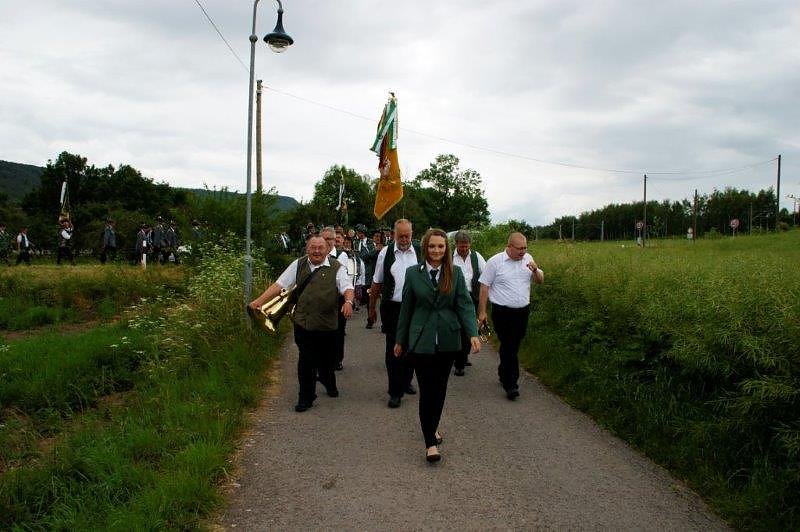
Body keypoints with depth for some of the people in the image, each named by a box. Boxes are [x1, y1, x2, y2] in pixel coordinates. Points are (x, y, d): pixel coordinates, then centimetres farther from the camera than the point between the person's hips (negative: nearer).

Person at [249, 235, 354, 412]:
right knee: (305, 361, -1)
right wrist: (260, 300, -6)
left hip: (327, 323, -1)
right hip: (303, 322, 1)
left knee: (326, 359, 12)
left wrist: (348, 301, -29)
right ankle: (306, 398, 14)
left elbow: (347, 288, -7)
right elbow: (279, 284, 4)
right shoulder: (298, 265, 7)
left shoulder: (335, 267, 0)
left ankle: (329, 383, 44)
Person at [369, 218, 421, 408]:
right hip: (392, 309, -2)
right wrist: (372, 308, 8)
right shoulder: (385, 253, -1)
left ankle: (406, 382, 35)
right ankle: (395, 392, 8)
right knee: (394, 349, -1)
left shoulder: (419, 253, 1)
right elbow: (376, 283, 6)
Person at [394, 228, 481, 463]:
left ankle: (433, 427, 35)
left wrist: (473, 333, -18)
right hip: (421, 341, -2)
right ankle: (430, 442, 5)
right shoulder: (413, 273, -1)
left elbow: (465, 305, -4)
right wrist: (400, 340, 9)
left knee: (440, 388, 14)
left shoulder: (456, 273, 1)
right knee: (427, 390, -3)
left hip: (448, 340, 2)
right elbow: (406, 308, 4)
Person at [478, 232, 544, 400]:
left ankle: (503, 374, 34)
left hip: (523, 311, 5)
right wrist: (482, 312, -8)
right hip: (503, 312, -5)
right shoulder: (495, 262, -8)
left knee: (514, 346, 15)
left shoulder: (527, 259, 6)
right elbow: (484, 287, -6)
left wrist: (535, 270, -10)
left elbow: (540, 281, 13)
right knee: (508, 347, -6)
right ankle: (510, 384, 0)